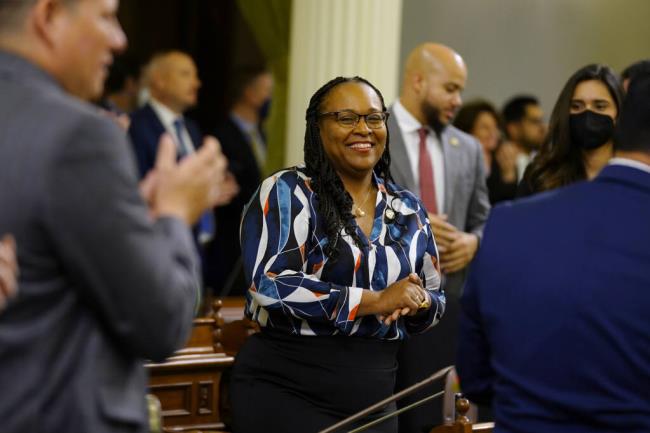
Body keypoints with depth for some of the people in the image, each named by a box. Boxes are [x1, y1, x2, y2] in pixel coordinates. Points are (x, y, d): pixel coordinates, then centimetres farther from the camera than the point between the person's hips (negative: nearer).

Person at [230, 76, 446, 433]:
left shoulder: (408, 210, 9)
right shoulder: (286, 193, -7)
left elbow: (435, 299, 15)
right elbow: (269, 285, -19)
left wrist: (418, 303, -9)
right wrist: (373, 301, -21)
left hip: (373, 399, 5)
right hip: (283, 394, -5)